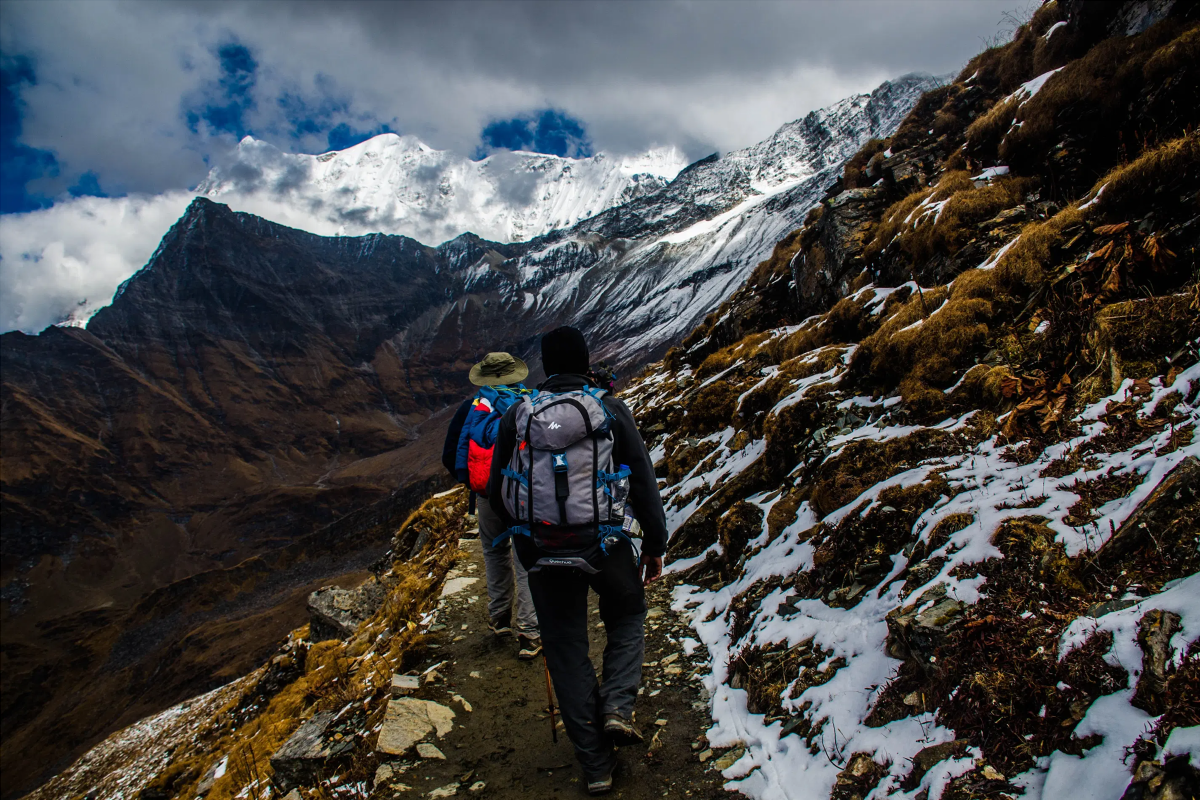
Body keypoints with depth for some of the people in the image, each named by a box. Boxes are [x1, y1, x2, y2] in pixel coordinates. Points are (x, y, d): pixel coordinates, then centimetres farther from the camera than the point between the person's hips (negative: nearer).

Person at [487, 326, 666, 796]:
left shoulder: (516, 417, -3)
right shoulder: (611, 410, -6)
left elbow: (498, 494, 3)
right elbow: (643, 482, -6)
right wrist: (654, 545, 5)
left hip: (544, 552, 1)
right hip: (607, 546, -1)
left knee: (567, 651, 14)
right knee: (627, 617, 27)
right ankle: (618, 706, 6)